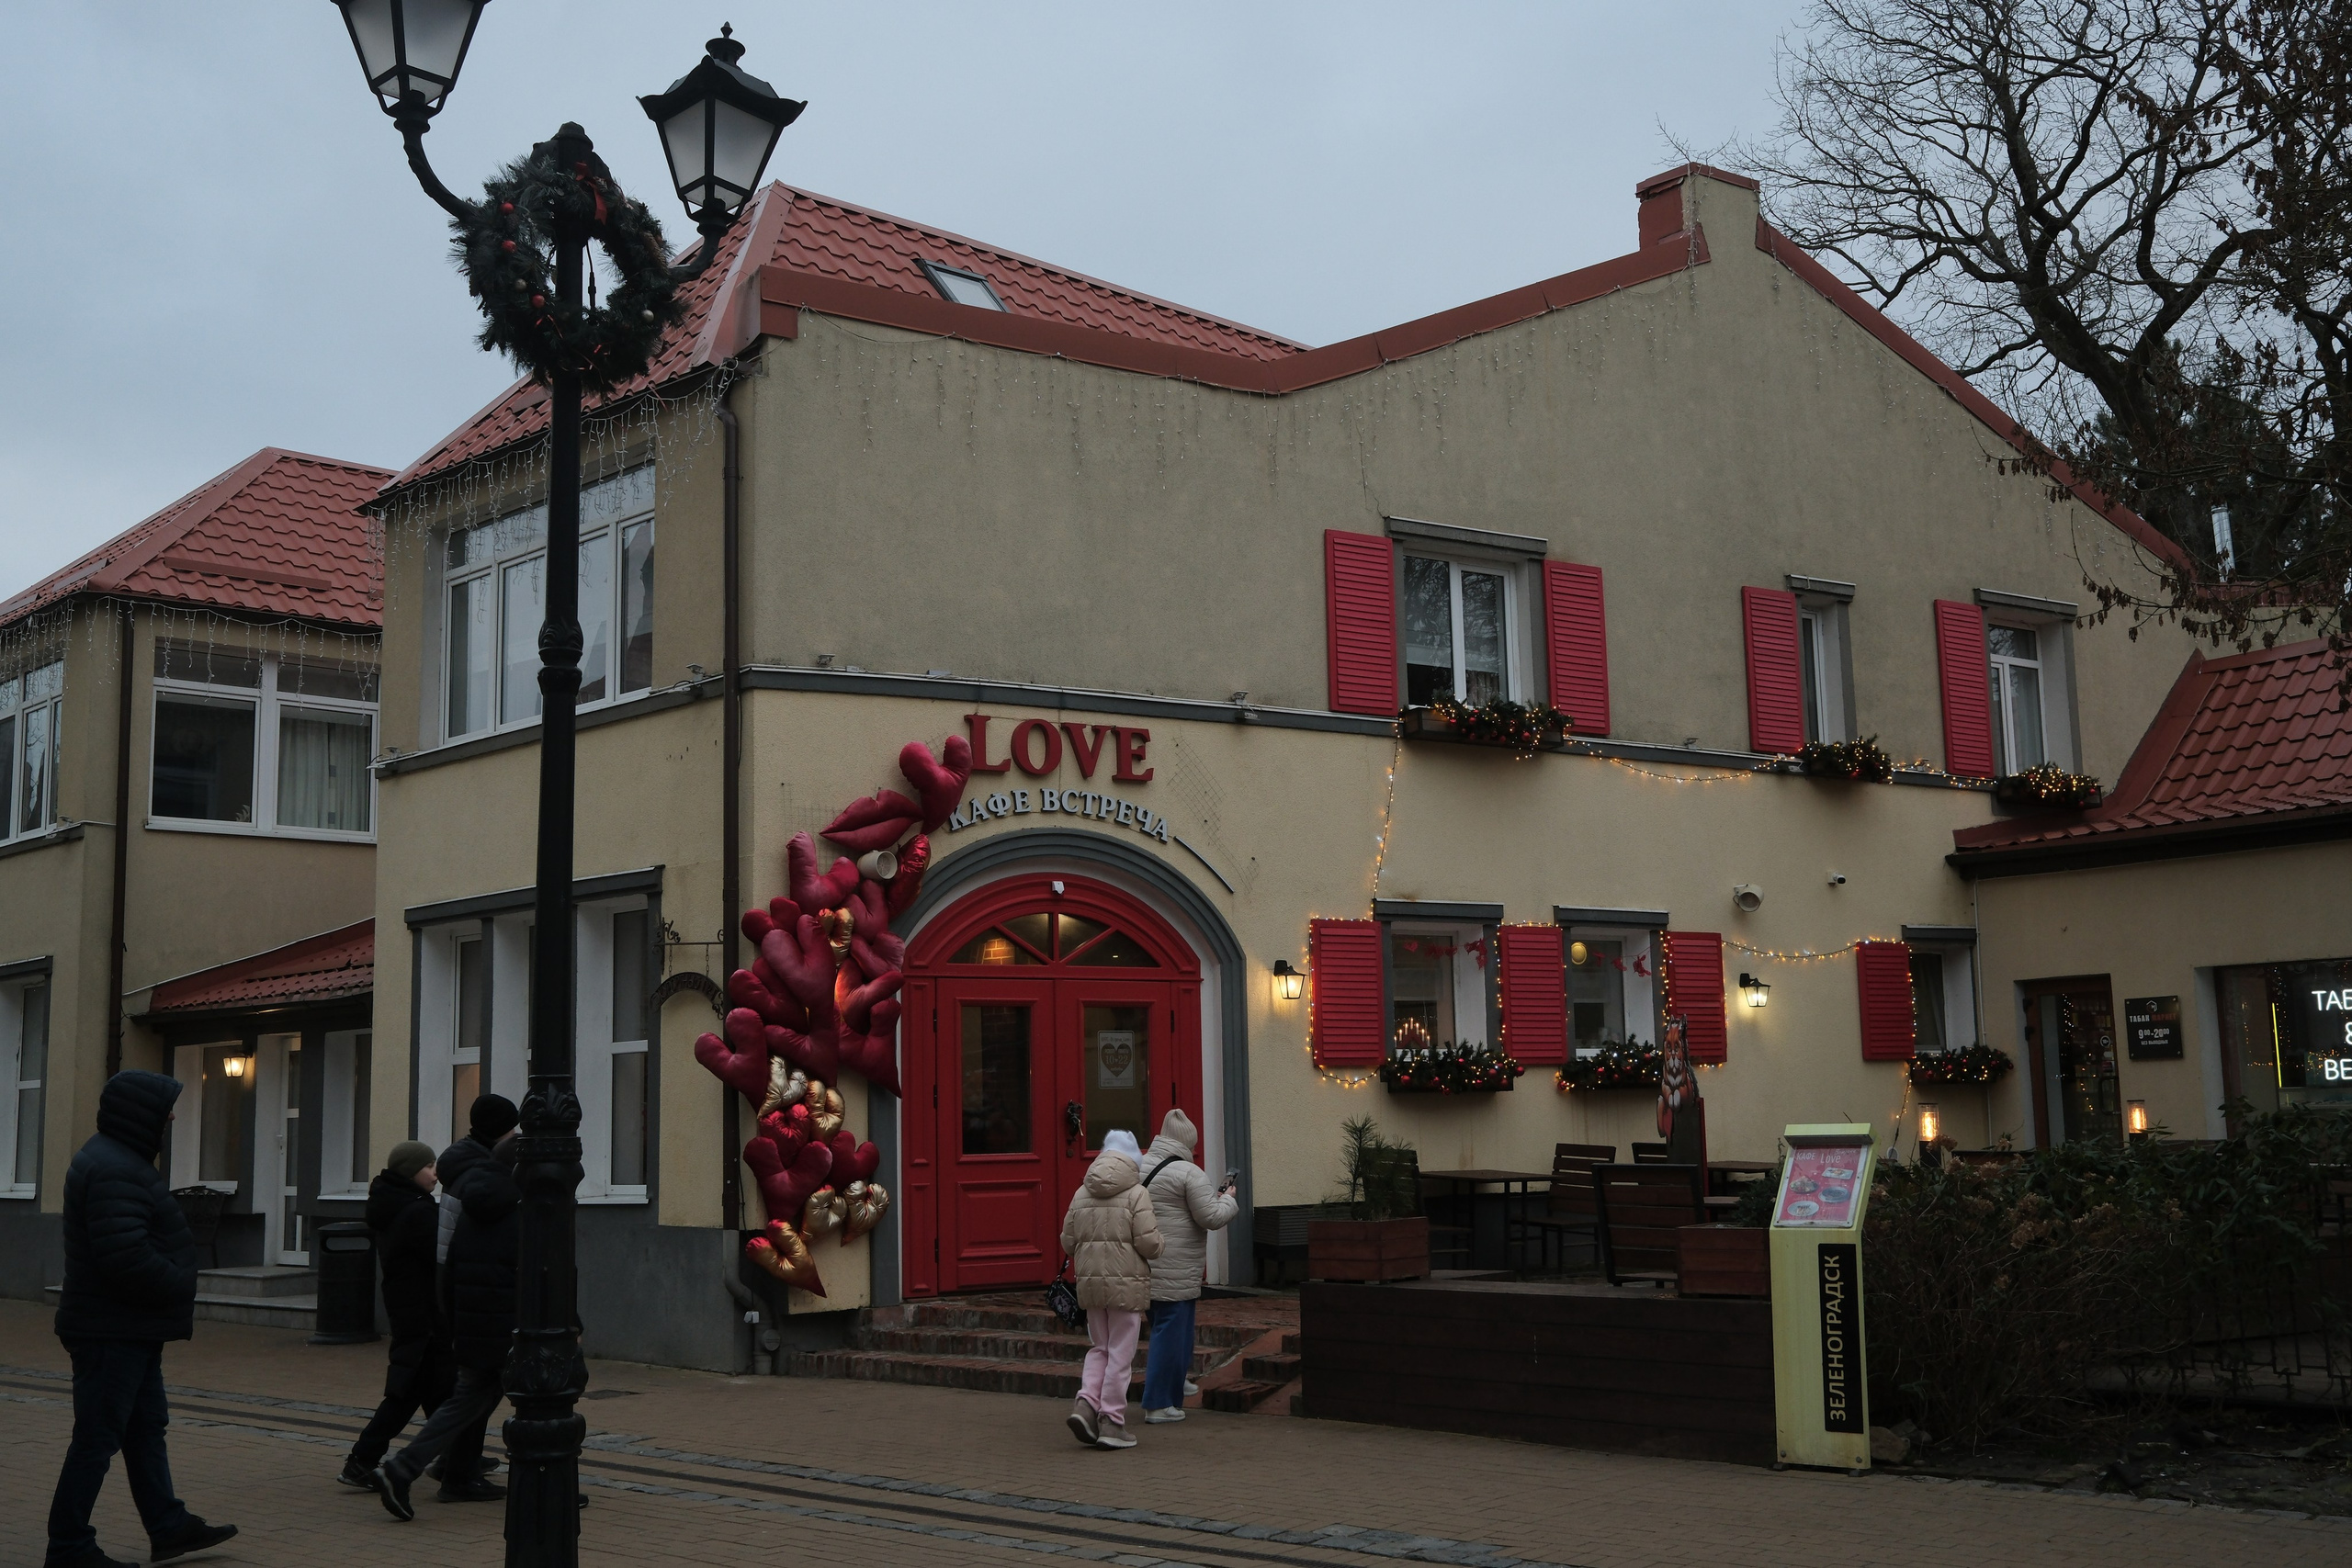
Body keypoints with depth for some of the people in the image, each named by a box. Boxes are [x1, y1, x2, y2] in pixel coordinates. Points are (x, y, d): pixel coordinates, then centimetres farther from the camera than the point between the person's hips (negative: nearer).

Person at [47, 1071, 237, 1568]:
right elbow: (127, 1257, -29)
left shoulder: (118, 1161, 14)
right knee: (98, 1438, -2)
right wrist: (180, 1288, -14)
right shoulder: (113, 1171, -22)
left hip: (131, 1328, 11)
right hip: (115, 1331, -11)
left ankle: (168, 1526, 25)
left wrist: (174, 1287, 8)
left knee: (147, 1428, 16)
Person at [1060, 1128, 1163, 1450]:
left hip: (1090, 1281, 5)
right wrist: (1158, 1243, 7)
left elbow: (1068, 1242, 8)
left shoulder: (1082, 1194, 6)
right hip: (1127, 1283, -5)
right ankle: (1111, 1422, 4)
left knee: (1099, 1348, 18)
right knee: (1120, 1353, 3)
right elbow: (1149, 1243, -15)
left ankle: (1086, 1402, -1)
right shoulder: (1135, 1194, -9)